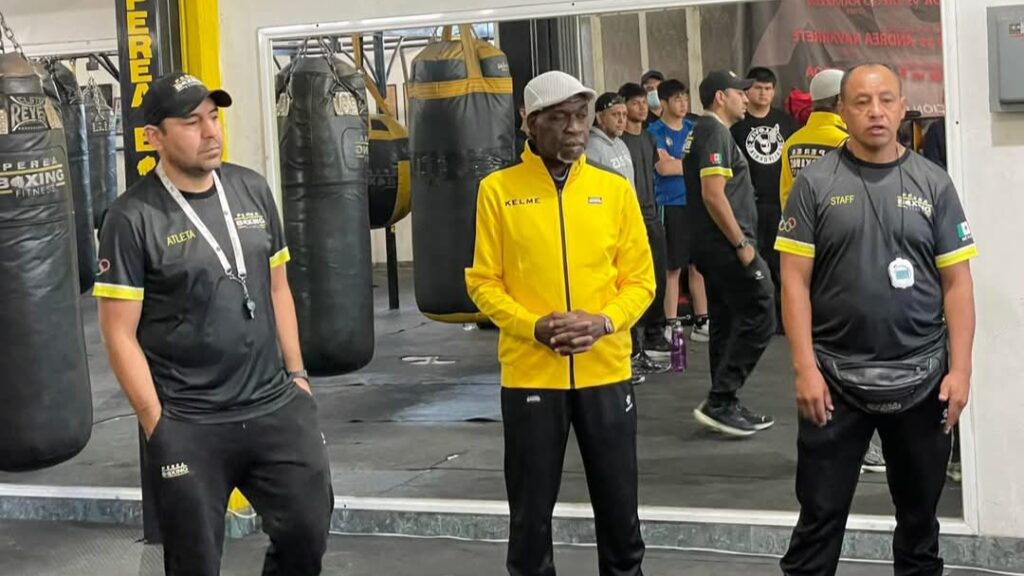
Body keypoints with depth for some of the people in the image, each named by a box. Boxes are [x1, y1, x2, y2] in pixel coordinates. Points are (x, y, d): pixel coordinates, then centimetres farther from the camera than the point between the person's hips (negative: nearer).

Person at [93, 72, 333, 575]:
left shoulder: (252, 190, 5)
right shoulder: (132, 218, -11)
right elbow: (119, 334, -10)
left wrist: (296, 373, 10)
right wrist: (157, 425, -11)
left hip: (277, 407, 4)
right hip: (188, 426, -4)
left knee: (307, 533, 9)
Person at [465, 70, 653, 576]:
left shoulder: (615, 189, 5)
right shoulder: (498, 190, 0)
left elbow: (640, 279, 5)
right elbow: (483, 282, 0)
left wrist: (604, 322, -13)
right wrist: (534, 327, -15)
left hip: (605, 372, 2)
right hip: (529, 374, -1)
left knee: (618, 505, 11)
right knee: (531, 510, 8)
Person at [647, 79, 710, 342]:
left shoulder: (694, 129, 14)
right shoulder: (655, 131, -3)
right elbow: (663, 166, -15)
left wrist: (675, 163, -6)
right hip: (670, 206, -5)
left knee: (699, 265, 9)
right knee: (672, 268, -1)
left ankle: (701, 322, 16)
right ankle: (671, 325, 5)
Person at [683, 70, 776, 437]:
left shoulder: (705, 131, 19)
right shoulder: (715, 132, -12)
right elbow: (714, 194, -22)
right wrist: (742, 244, -19)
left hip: (714, 246, 10)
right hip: (727, 245, -10)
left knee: (727, 323, 12)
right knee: (758, 317, -8)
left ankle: (725, 406, 17)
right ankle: (719, 402, -8)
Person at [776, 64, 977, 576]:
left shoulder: (933, 183, 3)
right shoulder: (815, 183, -2)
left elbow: (957, 283, 3)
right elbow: (795, 280, -4)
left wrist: (960, 369, -4)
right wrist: (805, 368, -11)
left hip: (921, 378, 2)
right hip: (835, 378, -2)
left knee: (919, 514, 15)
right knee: (820, 517, 4)